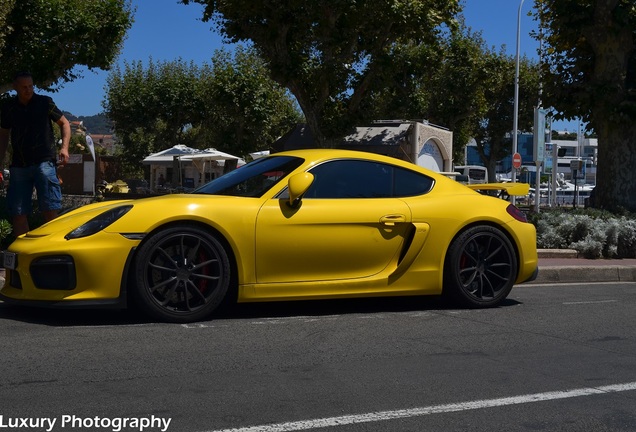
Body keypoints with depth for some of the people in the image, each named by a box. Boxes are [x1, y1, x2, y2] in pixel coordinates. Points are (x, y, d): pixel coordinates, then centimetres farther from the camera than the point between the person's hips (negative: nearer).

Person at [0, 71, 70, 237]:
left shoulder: (45, 102, 2)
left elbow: (64, 123, 10)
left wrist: (64, 147, -4)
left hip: (44, 162, -3)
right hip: (19, 165, 3)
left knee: (49, 209, -9)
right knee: (17, 212, 2)